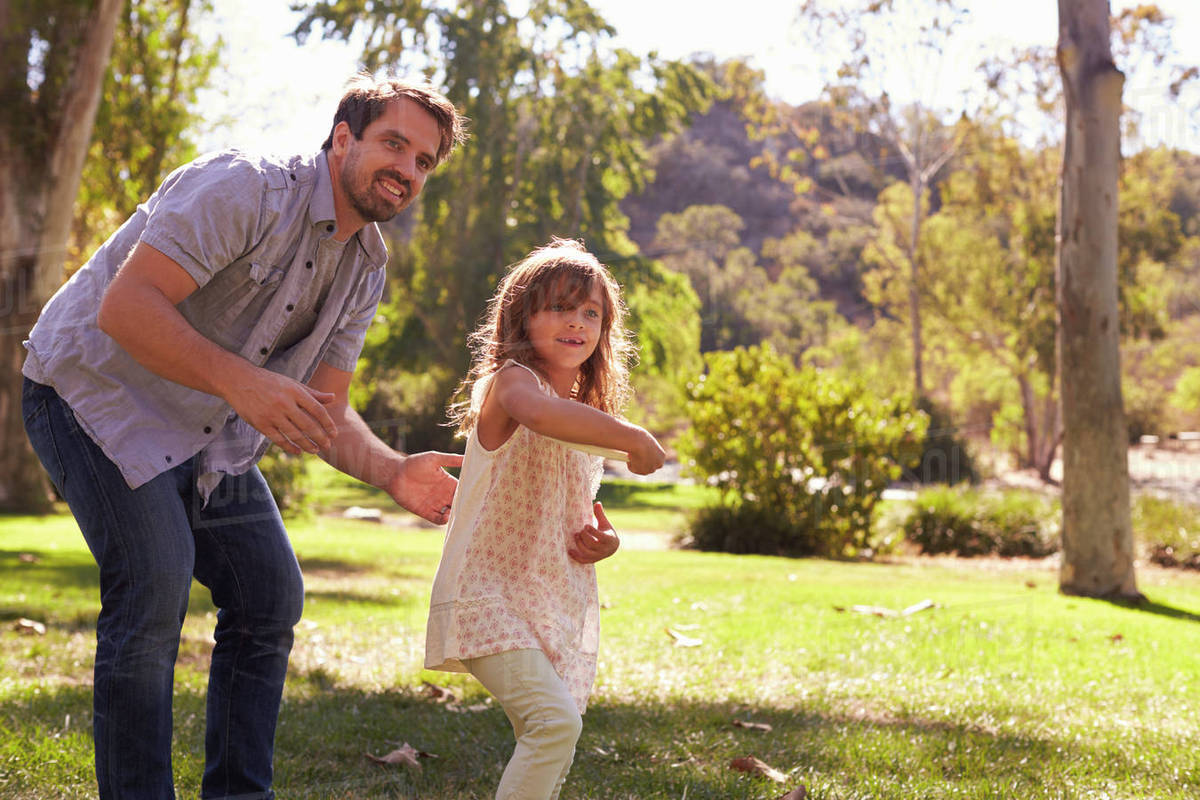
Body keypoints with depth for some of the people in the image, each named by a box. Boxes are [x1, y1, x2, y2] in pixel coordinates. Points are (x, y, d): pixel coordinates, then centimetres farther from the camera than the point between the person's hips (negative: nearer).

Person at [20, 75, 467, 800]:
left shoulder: (366, 268, 3)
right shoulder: (245, 189, -24)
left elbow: (325, 410, 3)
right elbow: (125, 307, -31)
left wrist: (393, 472, -16)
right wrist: (240, 381, -42)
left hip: (209, 434, 8)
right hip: (98, 388, -8)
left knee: (272, 594, 4)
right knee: (155, 585, -22)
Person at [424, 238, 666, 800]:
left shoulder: (589, 418, 16)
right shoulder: (510, 381, -10)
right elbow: (539, 412, -37)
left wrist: (602, 540, 5)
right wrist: (634, 439, -28)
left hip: (560, 606, 8)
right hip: (489, 597, -8)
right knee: (556, 721, -24)